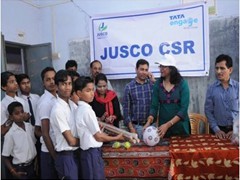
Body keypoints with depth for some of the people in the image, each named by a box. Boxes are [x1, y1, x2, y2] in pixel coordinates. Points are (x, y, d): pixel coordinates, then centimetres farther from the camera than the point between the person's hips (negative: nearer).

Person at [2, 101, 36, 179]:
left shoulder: (30, 126, -2)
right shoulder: (10, 134, -16)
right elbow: (5, 156, -10)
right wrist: (13, 171, -14)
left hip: (32, 165, 5)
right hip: (20, 168, -5)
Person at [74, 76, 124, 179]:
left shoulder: (80, 109, 7)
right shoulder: (87, 110, -19)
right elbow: (98, 137, -16)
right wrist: (117, 138, -3)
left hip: (87, 151, 9)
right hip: (92, 152, -9)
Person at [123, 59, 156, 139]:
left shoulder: (152, 84, 2)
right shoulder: (129, 87, -3)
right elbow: (126, 109, -2)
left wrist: (154, 81, -7)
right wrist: (131, 128, -6)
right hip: (137, 126, -2)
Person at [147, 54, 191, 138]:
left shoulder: (182, 83, -11)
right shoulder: (157, 84, -3)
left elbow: (184, 108, -16)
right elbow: (154, 106, -6)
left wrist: (168, 125, -25)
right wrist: (149, 122, -23)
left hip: (181, 126, -2)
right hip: (163, 126, 2)